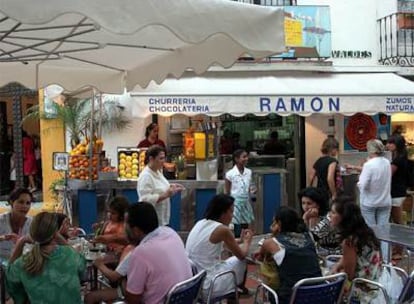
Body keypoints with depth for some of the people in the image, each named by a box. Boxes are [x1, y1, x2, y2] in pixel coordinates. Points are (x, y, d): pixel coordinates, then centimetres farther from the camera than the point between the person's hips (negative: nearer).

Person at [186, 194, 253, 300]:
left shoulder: (201, 223, 8)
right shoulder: (222, 229, -14)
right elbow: (242, 255, 1)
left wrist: (241, 240, 34)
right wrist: (247, 241, 20)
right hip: (205, 287, -8)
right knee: (241, 261, 13)